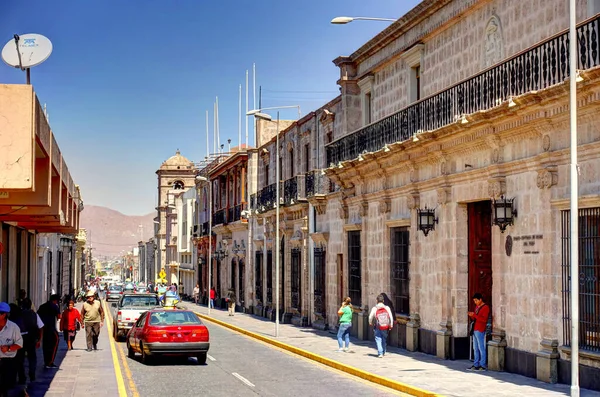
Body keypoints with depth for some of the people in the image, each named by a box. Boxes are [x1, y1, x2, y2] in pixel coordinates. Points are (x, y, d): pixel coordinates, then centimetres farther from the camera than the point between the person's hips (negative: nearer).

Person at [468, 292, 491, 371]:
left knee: (481, 348, -6)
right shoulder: (477, 307, 18)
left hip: (480, 331, -9)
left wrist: (474, 315, -19)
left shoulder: (485, 307, -9)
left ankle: (483, 365, -4)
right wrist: (471, 316, 4)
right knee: (476, 348, 11)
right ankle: (476, 365, 15)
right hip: (475, 330, 9)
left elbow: (484, 319, -18)